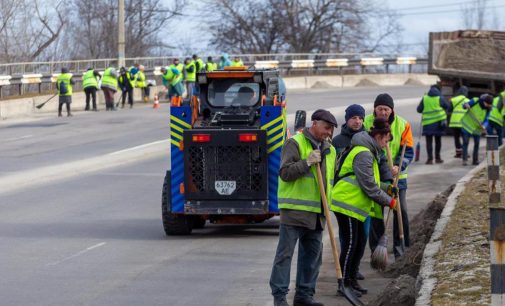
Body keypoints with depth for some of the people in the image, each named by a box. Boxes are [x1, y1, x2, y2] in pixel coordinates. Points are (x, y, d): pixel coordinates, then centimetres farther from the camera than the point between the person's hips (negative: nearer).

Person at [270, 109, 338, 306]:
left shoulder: (330, 150, 17)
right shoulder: (295, 143, -5)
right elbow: (285, 173, -13)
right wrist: (307, 162, -20)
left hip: (317, 213, 7)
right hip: (294, 210, -7)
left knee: (313, 254, 9)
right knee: (285, 253, -5)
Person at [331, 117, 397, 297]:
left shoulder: (367, 152, 18)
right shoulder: (364, 154, -17)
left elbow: (369, 182, 24)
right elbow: (369, 186, -19)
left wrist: (387, 188, 10)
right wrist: (389, 201, -9)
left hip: (352, 204, 11)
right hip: (346, 203, -11)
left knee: (360, 242, 14)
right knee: (350, 244, -6)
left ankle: (352, 280, 22)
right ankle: (344, 284, 1)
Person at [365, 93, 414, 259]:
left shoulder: (402, 125, -6)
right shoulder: (366, 123, -6)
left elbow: (408, 151, -4)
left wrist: (398, 166, -21)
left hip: (396, 175, 0)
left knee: (401, 210, -2)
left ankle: (400, 246, 10)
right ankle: (376, 248, 11)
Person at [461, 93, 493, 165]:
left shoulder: (488, 109, -11)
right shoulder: (475, 101, -19)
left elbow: (485, 120, -10)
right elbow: (464, 106, -10)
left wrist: (484, 126, -32)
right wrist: (466, 106, -34)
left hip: (477, 127, 3)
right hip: (468, 124, -3)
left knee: (477, 143, 4)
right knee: (466, 142, -9)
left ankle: (475, 160, 15)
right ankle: (465, 160, -10)